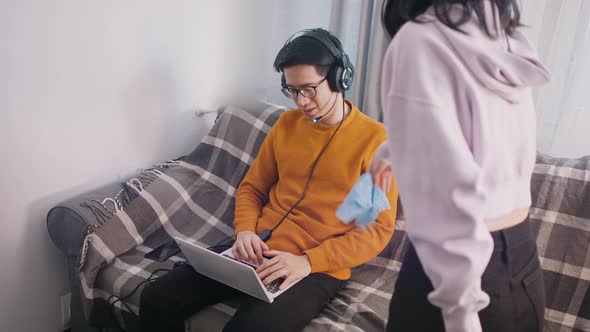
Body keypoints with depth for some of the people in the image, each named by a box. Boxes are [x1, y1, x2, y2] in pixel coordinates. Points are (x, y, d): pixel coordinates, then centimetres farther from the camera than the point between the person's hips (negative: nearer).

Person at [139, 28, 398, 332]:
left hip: (318, 269, -5)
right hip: (258, 252, 5)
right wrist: (245, 230, -5)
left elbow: (379, 228, -9)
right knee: (156, 300, -7)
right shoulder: (286, 123, 9)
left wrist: (308, 261, -19)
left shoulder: (374, 139, -7)